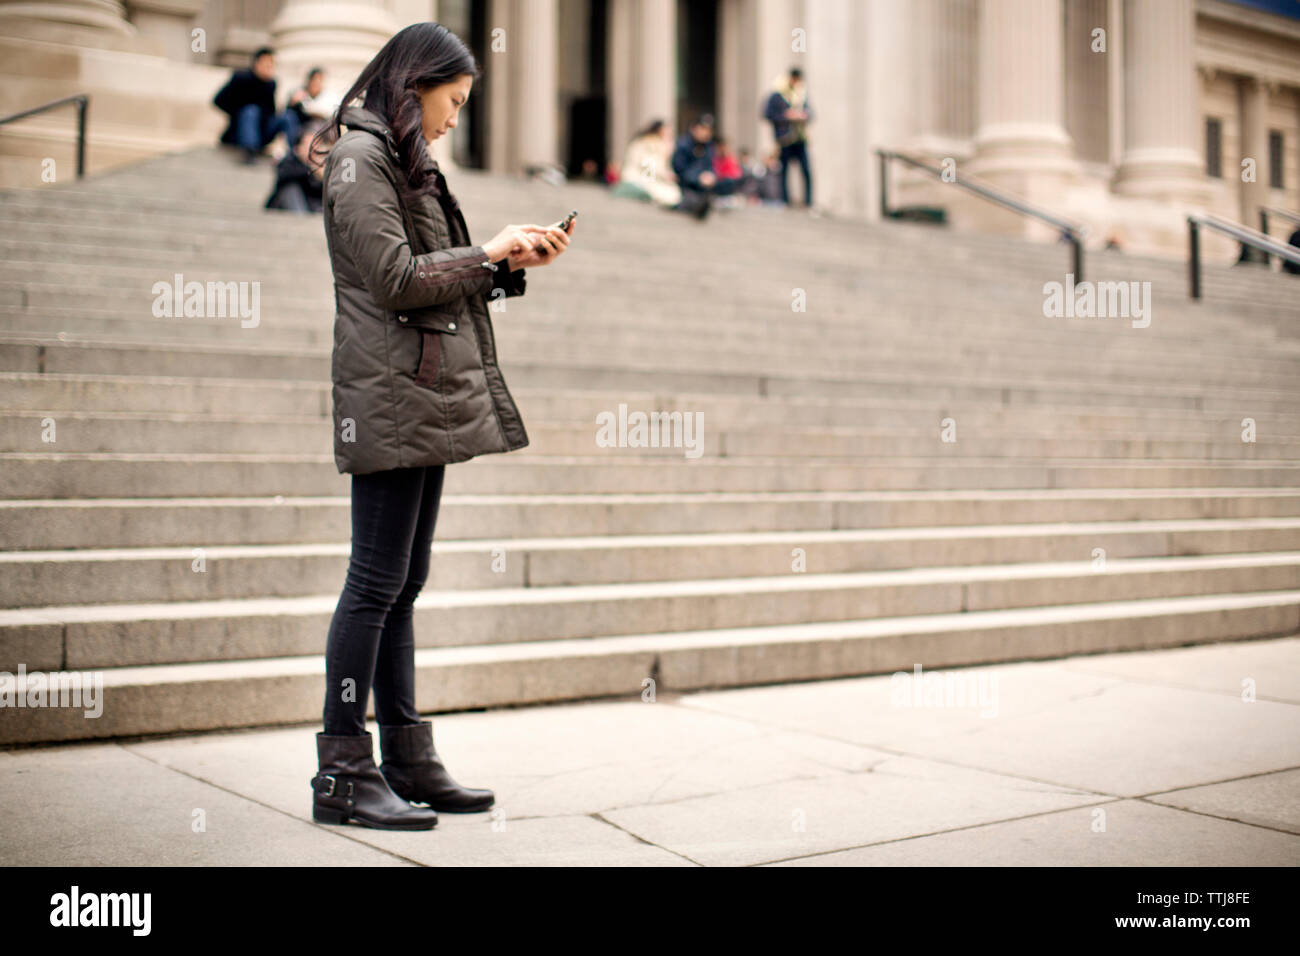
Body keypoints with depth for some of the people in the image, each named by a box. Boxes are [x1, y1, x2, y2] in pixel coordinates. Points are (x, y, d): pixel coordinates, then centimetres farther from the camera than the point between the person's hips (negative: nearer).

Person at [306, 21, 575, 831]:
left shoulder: (407, 162, 23)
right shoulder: (361, 157, -6)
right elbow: (394, 277, -15)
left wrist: (513, 263, 9)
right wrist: (490, 252, -6)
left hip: (429, 400, 10)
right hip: (391, 399, -10)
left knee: (403, 584, 10)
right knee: (377, 582, -7)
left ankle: (407, 762, 15)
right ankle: (344, 772, -1)